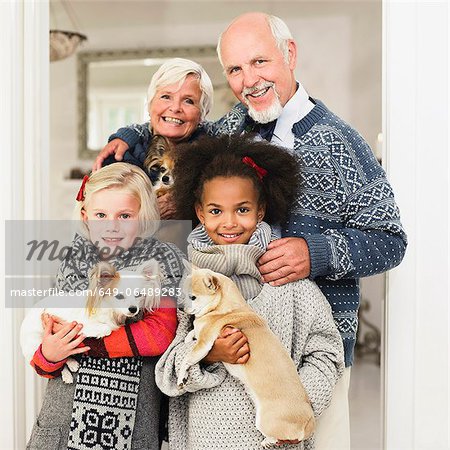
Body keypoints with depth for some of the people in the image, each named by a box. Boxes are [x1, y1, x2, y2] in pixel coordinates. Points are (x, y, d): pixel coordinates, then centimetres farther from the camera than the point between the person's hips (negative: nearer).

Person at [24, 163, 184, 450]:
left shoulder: (159, 261, -4)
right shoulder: (74, 264, 4)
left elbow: (161, 334, -15)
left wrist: (85, 340, -15)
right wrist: (48, 356, -15)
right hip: (67, 412, 3)